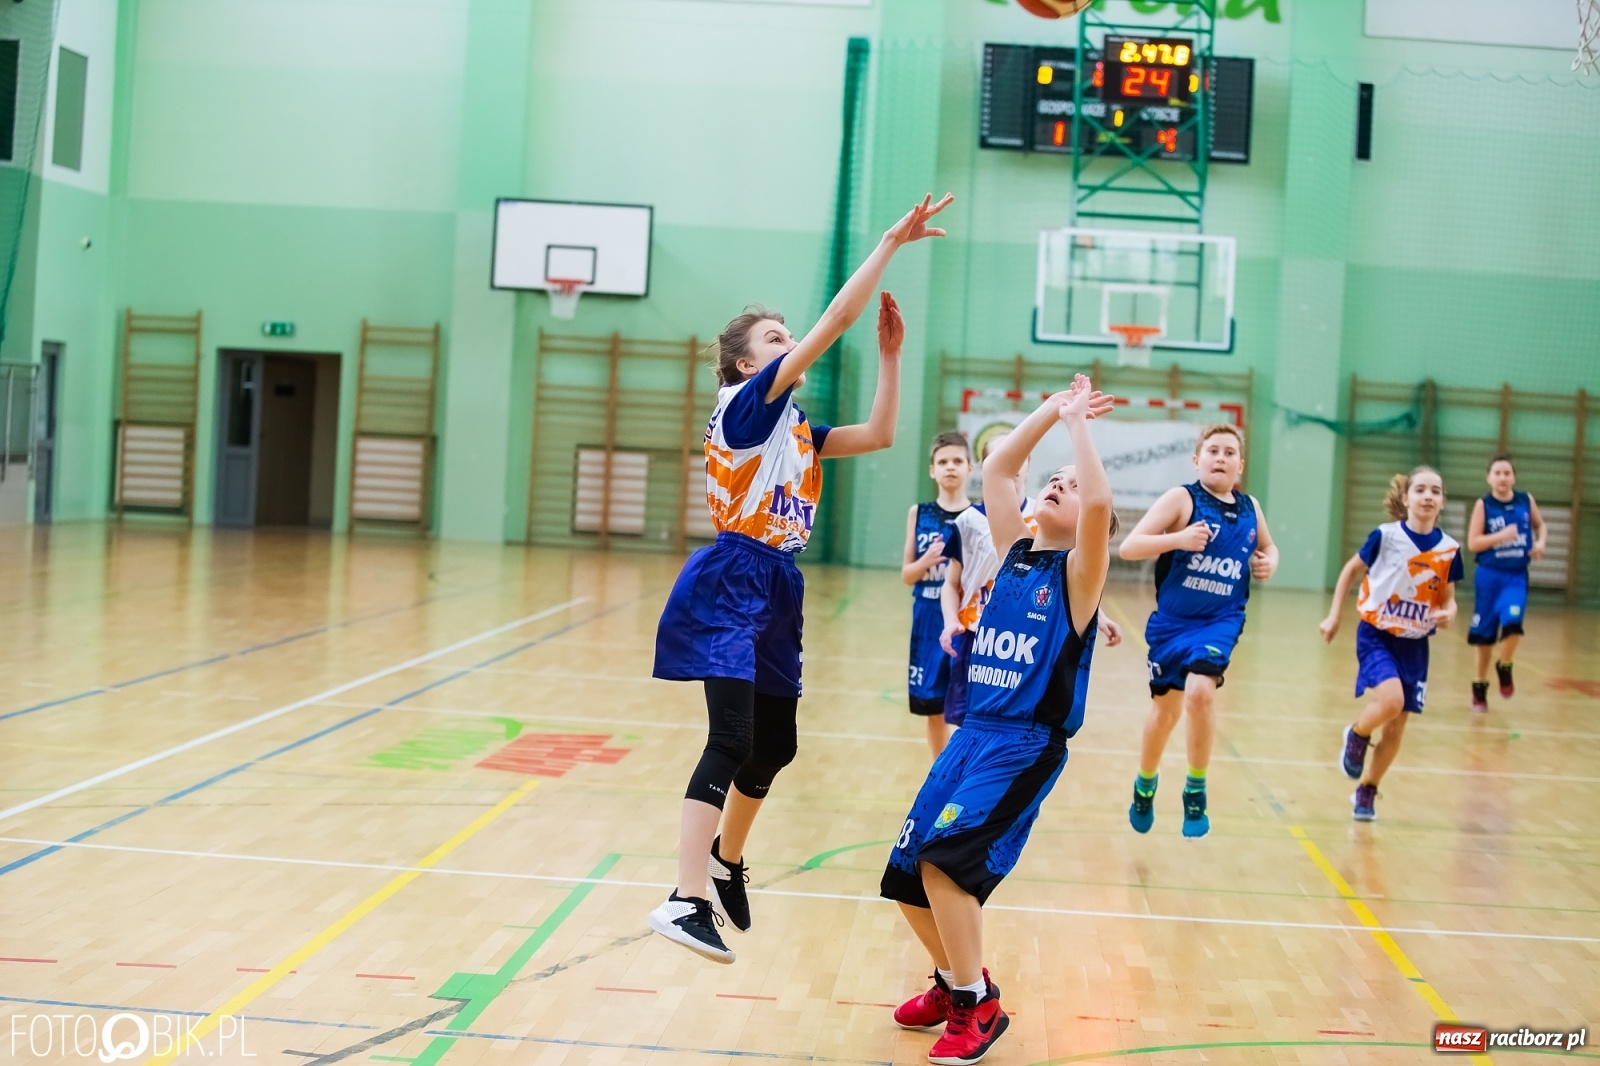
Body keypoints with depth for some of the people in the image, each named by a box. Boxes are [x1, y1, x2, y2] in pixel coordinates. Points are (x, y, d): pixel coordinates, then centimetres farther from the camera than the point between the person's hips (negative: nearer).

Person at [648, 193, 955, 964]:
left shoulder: (796, 428, 15)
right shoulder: (745, 402, -8)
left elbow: (879, 434, 20)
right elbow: (834, 320, -13)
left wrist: (890, 349, 15)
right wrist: (891, 242, -10)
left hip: (777, 591, 9)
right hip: (730, 585, -9)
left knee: (774, 746, 15)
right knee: (733, 740, -19)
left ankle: (727, 860, 38)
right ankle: (686, 901, -21)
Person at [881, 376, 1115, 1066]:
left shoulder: (1078, 572, -5)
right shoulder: (1015, 552, 10)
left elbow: (1100, 503, -24)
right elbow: (996, 468, 9)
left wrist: (1077, 423, -15)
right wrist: (1051, 411, 6)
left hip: (1026, 744, -6)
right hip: (972, 731, 7)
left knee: (943, 858, -21)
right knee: (906, 873, 5)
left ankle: (976, 1006, -6)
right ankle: (953, 980, 29)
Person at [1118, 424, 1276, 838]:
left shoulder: (1250, 509, 4)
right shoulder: (1182, 498, -10)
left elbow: (1268, 546, 25)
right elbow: (1128, 547, -17)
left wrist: (1269, 562, 3)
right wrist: (1178, 539, -30)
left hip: (1220, 621, 1)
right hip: (1172, 620, -1)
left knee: (1200, 690, -24)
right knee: (1165, 710, 12)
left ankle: (1196, 791, -6)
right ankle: (1145, 786, 40)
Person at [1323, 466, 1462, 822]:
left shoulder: (1449, 548, -3)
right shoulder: (1386, 536, -11)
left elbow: (1447, 598, 8)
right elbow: (1351, 570, 3)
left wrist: (1448, 613, -15)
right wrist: (1334, 616, -1)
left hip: (1415, 645, 4)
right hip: (1377, 634, -4)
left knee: (1397, 726, 7)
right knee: (1392, 700, -28)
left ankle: (1366, 792, 27)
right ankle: (1357, 735, 6)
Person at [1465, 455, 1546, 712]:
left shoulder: (1526, 501, 1)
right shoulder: (1483, 505, -6)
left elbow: (1540, 525, 18)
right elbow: (1473, 543, -9)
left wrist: (1540, 542, -1)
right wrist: (1501, 536, -21)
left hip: (1516, 577, 1)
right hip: (1489, 575, -1)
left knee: (1512, 622, -22)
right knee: (1484, 634, 8)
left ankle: (1504, 667, 7)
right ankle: (1480, 686, 25)